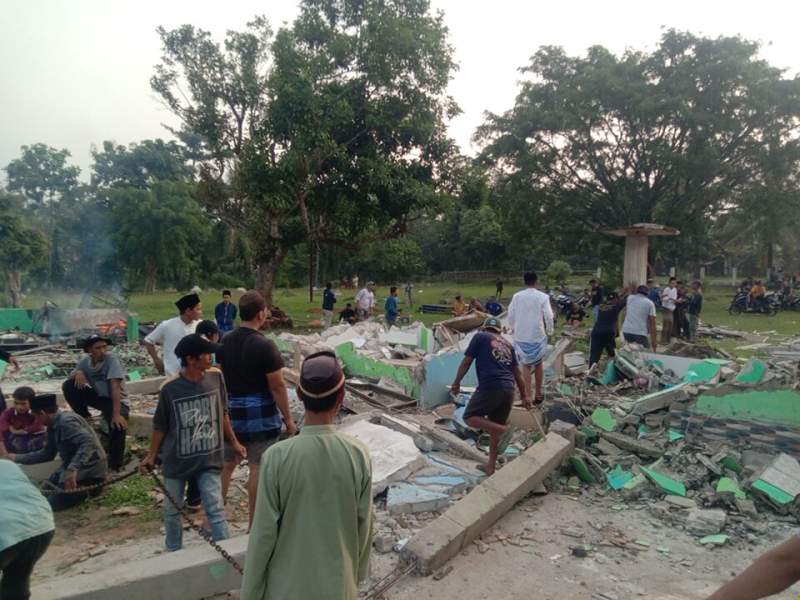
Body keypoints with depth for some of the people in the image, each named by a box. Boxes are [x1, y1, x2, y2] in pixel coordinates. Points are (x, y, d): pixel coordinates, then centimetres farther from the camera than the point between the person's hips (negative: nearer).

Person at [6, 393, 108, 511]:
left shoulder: (66, 422, -24)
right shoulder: (53, 425, 8)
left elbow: (88, 442, -37)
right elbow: (48, 453, 20)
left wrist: (72, 469, -45)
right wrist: (18, 458, 20)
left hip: (89, 470, -10)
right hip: (74, 467, 10)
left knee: (52, 503, -11)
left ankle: (88, 489, -1)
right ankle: (84, 488, 15)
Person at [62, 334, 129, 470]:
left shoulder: (112, 360, -21)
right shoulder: (85, 361, -4)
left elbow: (115, 387, -30)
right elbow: (71, 376, 7)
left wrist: (117, 414, -38)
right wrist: (78, 373, -20)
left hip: (114, 400, -5)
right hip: (96, 396, 5)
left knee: (117, 426, -33)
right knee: (68, 386, -13)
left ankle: (115, 465, -12)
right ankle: (84, 417, 6)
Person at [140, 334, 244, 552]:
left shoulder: (216, 377, -9)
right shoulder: (170, 388, -18)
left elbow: (223, 413, 4)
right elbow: (160, 426, -3)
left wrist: (233, 442, 9)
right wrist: (151, 456, 1)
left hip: (208, 459, 0)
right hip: (176, 461, 0)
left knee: (215, 509, -3)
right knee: (172, 511, 17)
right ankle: (174, 553, 39)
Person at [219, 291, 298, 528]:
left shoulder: (225, 341, 1)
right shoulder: (264, 346, -18)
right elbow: (277, 386, -16)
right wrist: (288, 418, -7)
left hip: (231, 413, 6)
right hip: (260, 416, -6)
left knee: (226, 464, 17)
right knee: (258, 468, 6)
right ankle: (255, 524, 17)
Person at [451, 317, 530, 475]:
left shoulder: (480, 336, 8)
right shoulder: (507, 344, 23)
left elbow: (466, 362, 2)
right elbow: (518, 373, 22)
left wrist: (456, 383, 11)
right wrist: (525, 396, 27)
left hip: (489, 387, -6)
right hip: (509, 389, 6)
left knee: (470, 417, 4)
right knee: (494, 427, 18)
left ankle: (504, 429, -15)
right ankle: (491, 466, 22)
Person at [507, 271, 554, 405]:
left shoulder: (516, 296, -2)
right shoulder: (543, 297, -8)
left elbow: (510, 315, 1)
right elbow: (548, 317, -9)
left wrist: (514, 329, 17)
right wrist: (549, 331, 8)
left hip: (520, 336, 1)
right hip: (538, 335, -1)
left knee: (526, 365, 11)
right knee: (538, 364, 18)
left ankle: (527, 396, 7)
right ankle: (538, 394, 28)